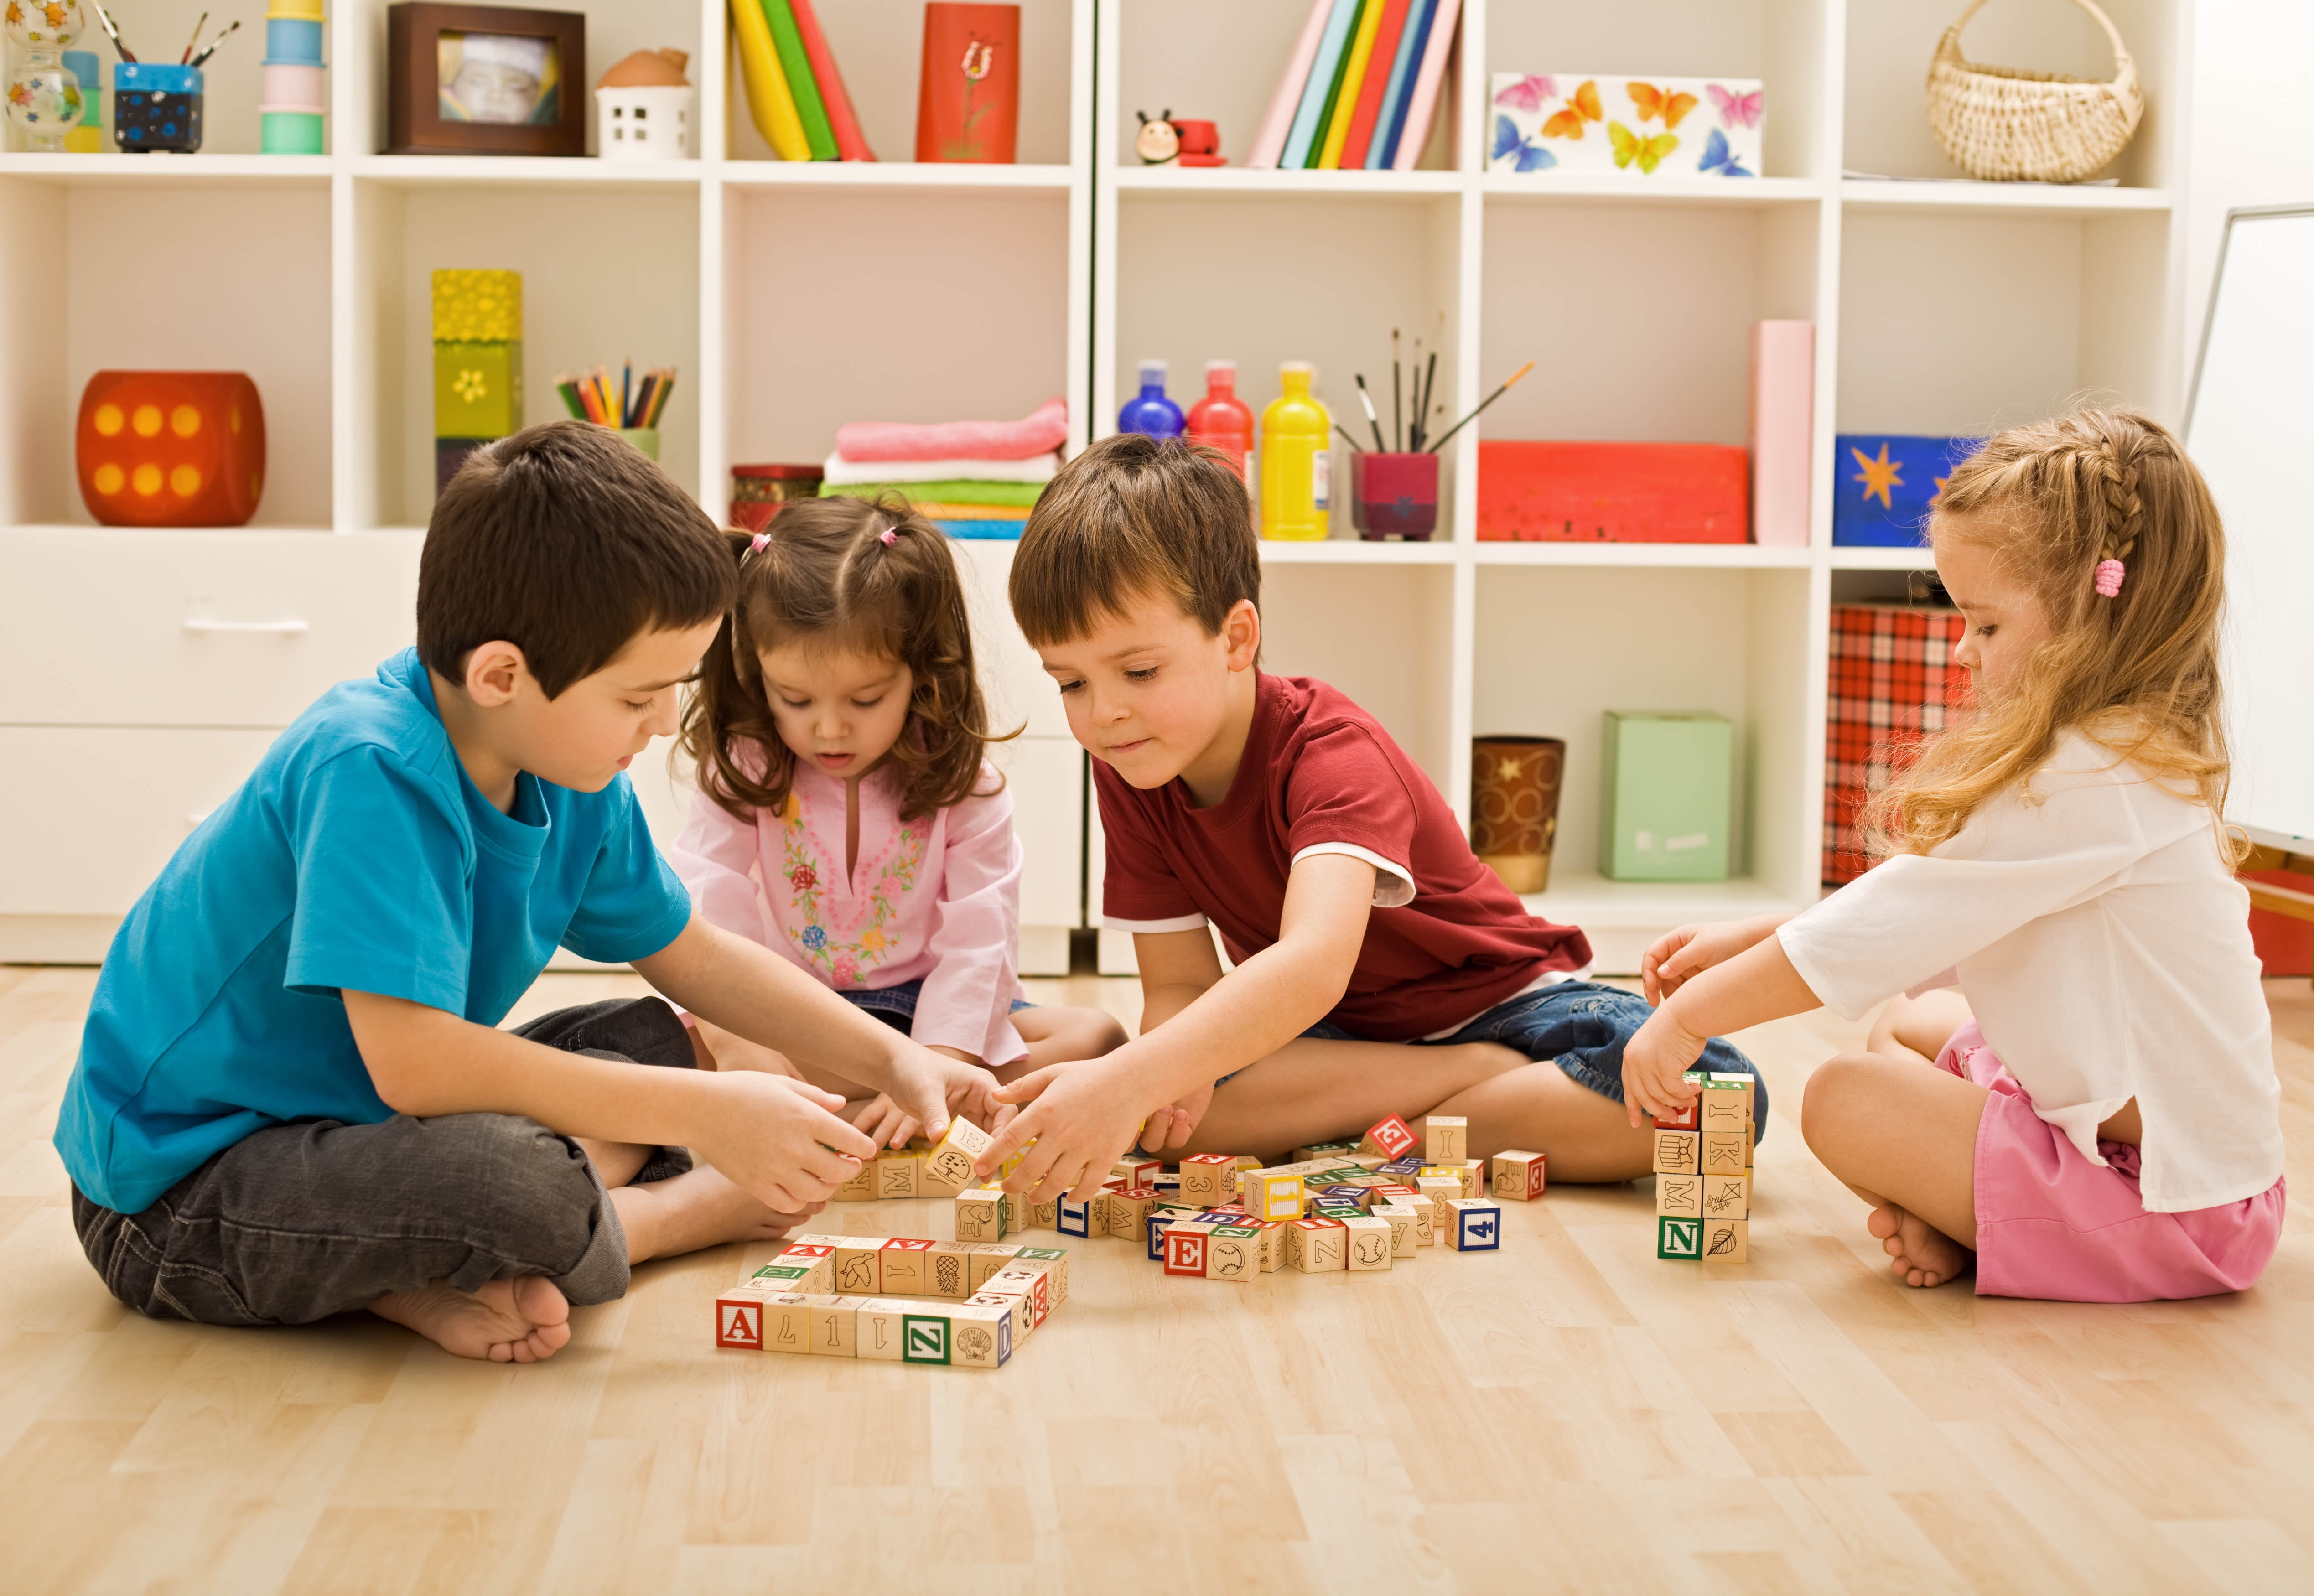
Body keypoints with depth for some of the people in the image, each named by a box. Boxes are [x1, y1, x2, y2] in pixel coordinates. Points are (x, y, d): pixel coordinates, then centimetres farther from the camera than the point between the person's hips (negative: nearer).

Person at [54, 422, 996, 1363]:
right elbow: (411, 1059, -34)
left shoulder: (567, 778, 0)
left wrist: (892, 1060, 6)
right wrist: (703, 1114, -30)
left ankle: (436, 1276, -11)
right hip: (174, 1191, -10)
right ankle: (702, 1210, -1)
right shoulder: (370, 772, -27)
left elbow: (696, 959, 16)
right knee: (523, 1191, -35)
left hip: (356, 1120, 10)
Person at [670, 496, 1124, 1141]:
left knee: (1096, 1037, -24)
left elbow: (977, 943, -17)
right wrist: (738, 1040, -37)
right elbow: (706, 912, -19)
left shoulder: (962, 786, -10)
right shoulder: (743, 775, -7)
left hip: (931, 1011, 0)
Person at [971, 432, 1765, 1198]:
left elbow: (1315, 962, -48)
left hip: (1491, 996, -4)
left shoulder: (1328, 751, -29)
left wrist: (1130, 1081, -64)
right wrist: (1164, 1077, -36)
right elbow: (1178, 985, -9)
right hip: (1329, 1030, 5)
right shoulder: (1128, 775, -10)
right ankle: (1496, 1078, -16)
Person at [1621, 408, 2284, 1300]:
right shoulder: (2138, 757, 9)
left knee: (1846, 1101, -14)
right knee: (1909, 1024, 24)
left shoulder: (2084, 785, -25)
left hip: (2166, 1196, -11)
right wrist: (1748, 943, 8)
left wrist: (1691, 1015, -10)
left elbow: (1881, 931, -21)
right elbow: (1926, 926, 13)